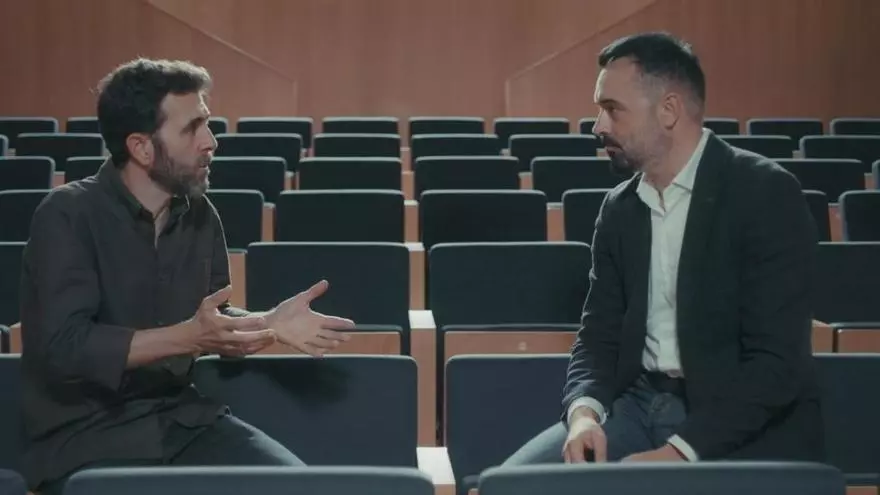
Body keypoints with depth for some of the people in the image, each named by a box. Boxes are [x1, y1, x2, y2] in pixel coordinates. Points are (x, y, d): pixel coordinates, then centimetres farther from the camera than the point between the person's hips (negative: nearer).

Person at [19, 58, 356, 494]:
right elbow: (66, 348, -21)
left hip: (181, 416, 6)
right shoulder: (68, 216, -13)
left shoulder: (199, 215, 5)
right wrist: (187, 338, -28)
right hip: (84, 434, -5)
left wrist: (270, 322, -2)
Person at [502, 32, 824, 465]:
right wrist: (584, 410, -12)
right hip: (641, 406, 6)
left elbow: (778, 360, -17)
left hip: (744, 427, -6)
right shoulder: (620, 209, 9)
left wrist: (680, 452, -25)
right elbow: (600, 335, 10)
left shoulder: (766, 193, -11)